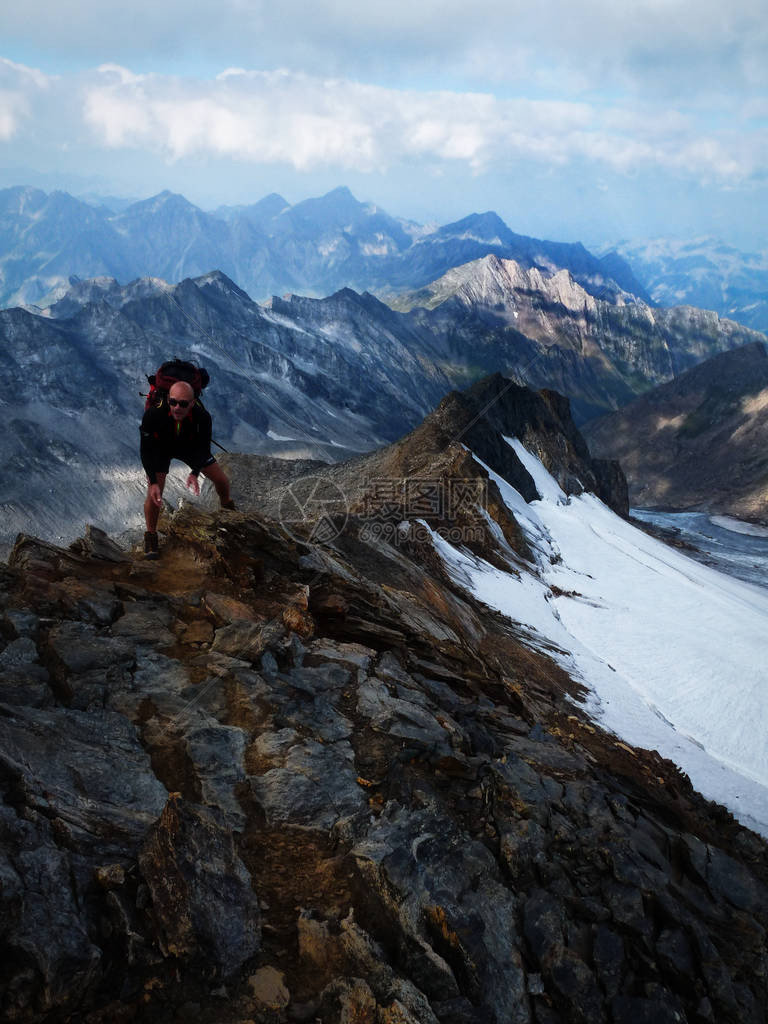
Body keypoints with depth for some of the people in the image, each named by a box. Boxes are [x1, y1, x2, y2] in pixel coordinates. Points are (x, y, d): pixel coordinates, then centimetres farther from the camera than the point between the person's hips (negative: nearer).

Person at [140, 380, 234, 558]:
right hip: (161, 448, -2)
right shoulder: (153, 415, -38)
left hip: (190, 446, 2)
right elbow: (146, 451, -28)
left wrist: (194, 473, -38)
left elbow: (203, 448, -21)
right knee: (153, 493, -16)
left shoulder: (202, 416, -35)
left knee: (221, 480, 2)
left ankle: (228, 510, 37)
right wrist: (153, 482, -35)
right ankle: (151, 536, 8)